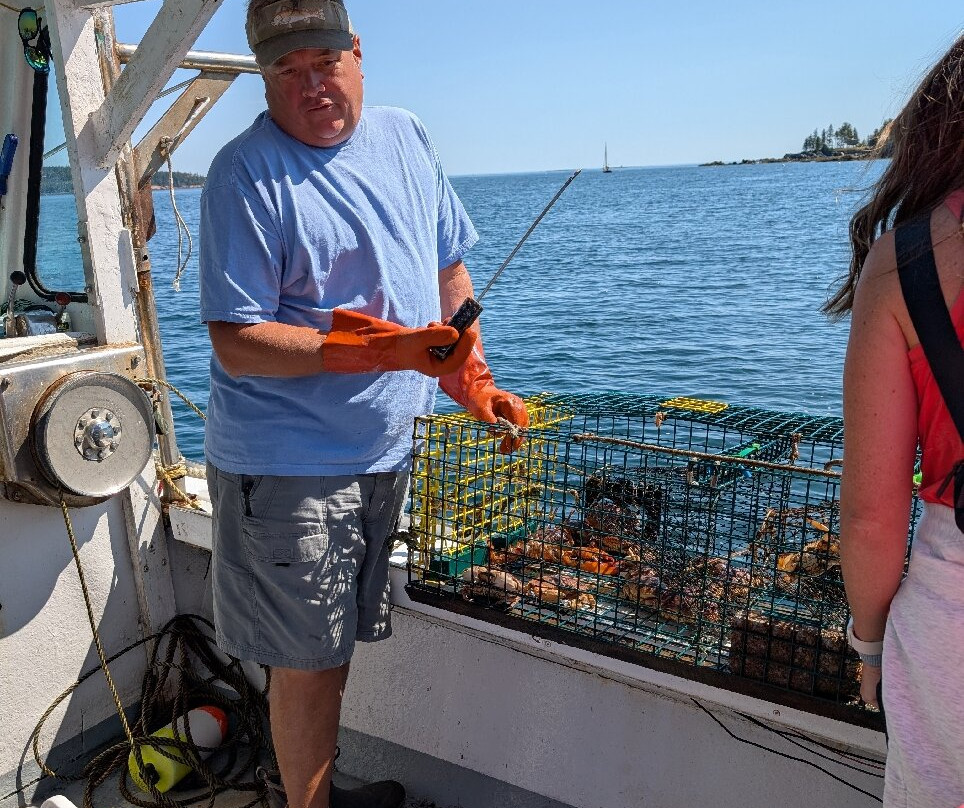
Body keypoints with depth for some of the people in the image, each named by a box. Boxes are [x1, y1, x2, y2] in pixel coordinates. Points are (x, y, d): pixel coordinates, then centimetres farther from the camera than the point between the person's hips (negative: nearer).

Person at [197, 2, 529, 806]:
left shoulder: (406, 139, 6)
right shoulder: (247, 174, -14)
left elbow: (449, 269, 16)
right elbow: (237, 343, -19)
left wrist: (474, 383, 9)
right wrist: (388, 349, -26)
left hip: (384, 454, 6)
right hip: (286, 467, -6)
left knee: (336, 649, 20)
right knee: (308, 665, 6)